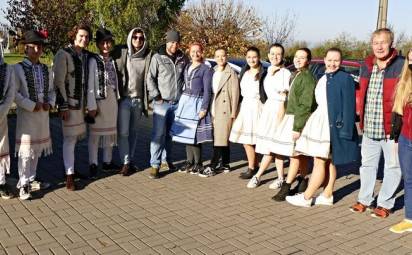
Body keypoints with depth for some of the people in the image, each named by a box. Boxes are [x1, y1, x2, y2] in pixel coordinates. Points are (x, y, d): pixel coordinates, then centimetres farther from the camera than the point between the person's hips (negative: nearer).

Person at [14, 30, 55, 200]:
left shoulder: (46, 70, 10)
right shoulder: (18, 68, -8)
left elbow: (51, 90, 16)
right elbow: (14, 93, -14)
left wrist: (50, 103, -3)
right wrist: (32, 105, -18)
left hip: (43, 114, 6)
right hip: (26, 114, -6)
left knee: (37, 148, 14)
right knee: (25, 150, -4)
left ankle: (31, 179, 29)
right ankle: (23, 185, 5)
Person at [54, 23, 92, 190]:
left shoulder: (88, 56, 10)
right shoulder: (63, 54, -9)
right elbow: (58, 81, -11)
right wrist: (63, 106, -14)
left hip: (83, 103, 6)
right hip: (69, 103, -6)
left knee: (76, 137, 12)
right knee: (70, 139, -3)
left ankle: (71, 167, 26)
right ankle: (69, 175, 3)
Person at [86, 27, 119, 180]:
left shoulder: (112, 61, 10)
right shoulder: (93, 60, -7)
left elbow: (115, 81, 12)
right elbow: (90, 85, -10)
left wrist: (118, 98, 7)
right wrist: (92, 106, -14)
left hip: (112, 99, 6)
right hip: (99, 99, -6)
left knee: (110, 131, 12)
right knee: (95, 132, 1)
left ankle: (107, 161, 24)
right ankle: (93, 163, 11)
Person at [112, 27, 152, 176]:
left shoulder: (148, 55, 3)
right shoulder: (120, 52, -2)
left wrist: (147, 99, 2)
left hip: (138, 99, 2)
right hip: (124, 98, -2)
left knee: (133, 132, 13)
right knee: (123, 132, -3)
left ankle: (130, 160, 24)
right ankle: (126, 163, 6)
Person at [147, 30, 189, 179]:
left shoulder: (183, 59, 7)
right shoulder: (157, 57, -4)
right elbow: (150, 78, -3)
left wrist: (185, 94, 7)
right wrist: (156, 97, -9)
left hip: (177, 103, 4)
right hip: (162, 102, -4)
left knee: (170, 133, 12)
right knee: (158, 134, -8)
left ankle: (166, 160, 24)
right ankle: (155, 165, -4)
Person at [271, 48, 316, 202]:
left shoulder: (307, 78, -14)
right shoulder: (295, 75, 15)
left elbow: (306, 105, -19)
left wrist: (297, 127, -21)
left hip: (300, 119, -9)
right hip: (290, 116, 9)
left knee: (295, 154, -7)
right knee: (300, 154, 14)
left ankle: (286, 187, -5)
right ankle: (303, 181, 23)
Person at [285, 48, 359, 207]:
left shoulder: (345, 78, -10)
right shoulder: (322, 79, 14)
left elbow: (349, 106, -14)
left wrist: (346, 130, -18)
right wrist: (313, 121, 15)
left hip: (333, 125, -8)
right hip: (319, 122, 8)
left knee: (319, 162, -3)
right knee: (328, 162, 14)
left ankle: (306, 198, 4)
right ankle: (327, 196, 23)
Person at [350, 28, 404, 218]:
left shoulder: (401, 65, -10)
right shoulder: (366, 66, 8)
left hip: (391, 128, -5)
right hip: (369, 128, 6)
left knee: (392, 166, 8)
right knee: (367, 164, 17)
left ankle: (385, 203, 22)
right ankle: (364, 199, 31)